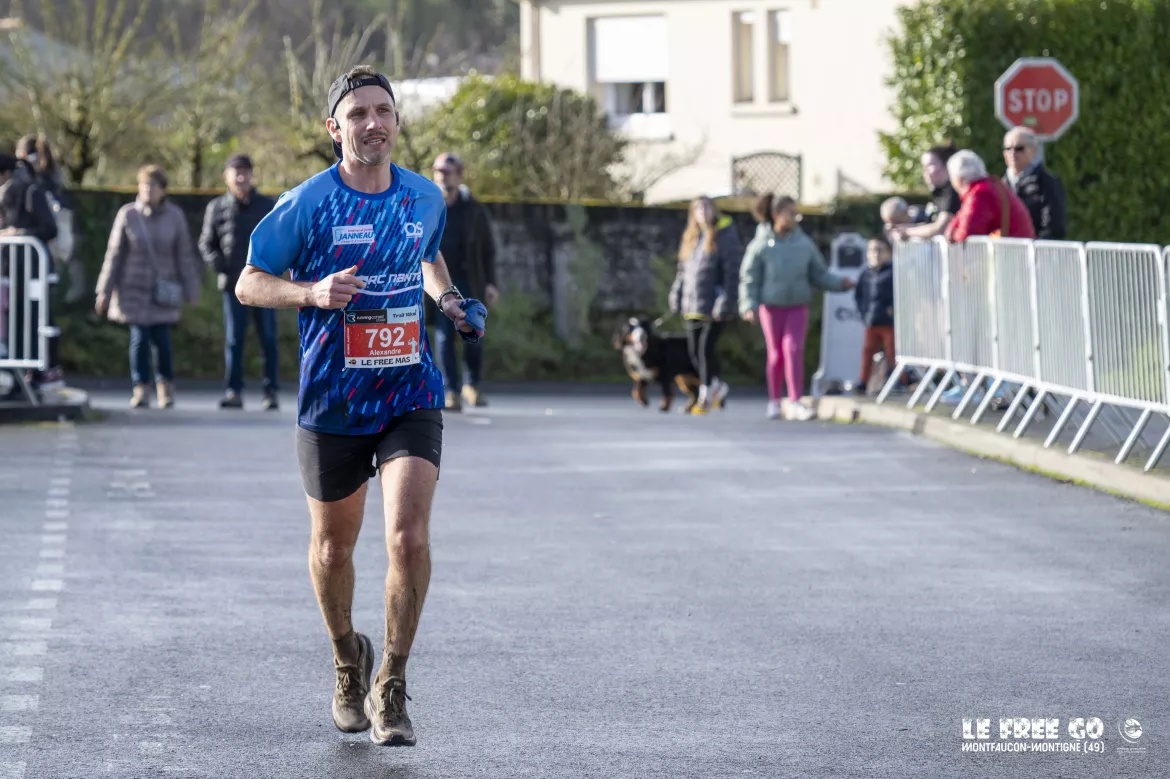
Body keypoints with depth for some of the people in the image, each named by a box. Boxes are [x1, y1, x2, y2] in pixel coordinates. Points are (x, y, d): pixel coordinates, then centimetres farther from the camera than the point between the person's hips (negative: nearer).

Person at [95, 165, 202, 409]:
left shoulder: (175, 216, -2)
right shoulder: (127, 214, -4)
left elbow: (185, 256, 3)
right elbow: (114, 254, 1)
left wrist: (191, 291, 3)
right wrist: (104, 291, 2)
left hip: (163, 286, 0)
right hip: (134, 288, 0)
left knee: (161, 338, -4)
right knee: (139, 338, -5)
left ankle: (165, 386, 17)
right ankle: (140, 390, 7)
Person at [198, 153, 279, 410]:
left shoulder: (268, 206, 5)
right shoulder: (217, 208, 4)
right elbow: (206, 244, 10)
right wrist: (221, 266, -4)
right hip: (234, 285, 0)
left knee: (268, 339, 1)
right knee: (233, 340, -1)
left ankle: (271, 392, 6)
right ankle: (233, 392, 1)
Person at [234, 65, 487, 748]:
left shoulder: (425, 198, 3)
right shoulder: (308, 203, -8)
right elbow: (248, 284, -3)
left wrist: (449, 298, 5)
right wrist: (313, 292, -21)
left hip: (411, 394, 1)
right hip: (332, 403, -1)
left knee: (409, 536, -17)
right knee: (334, 546, 13)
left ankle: (391, 688, -3)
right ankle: (348, 659, 41)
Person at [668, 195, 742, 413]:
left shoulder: (725, 236, -6)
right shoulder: (690, 238, 15)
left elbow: (732, 272, -11)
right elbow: (683, 270, 22)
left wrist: (726, 302, -17)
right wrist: (676, 296, 16)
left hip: (714, 304, -7)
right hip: (693, 305, 7)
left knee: (706, 348, -11)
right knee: (695, 350, 8)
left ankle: (706, 395, 0)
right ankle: (717, 385, 28)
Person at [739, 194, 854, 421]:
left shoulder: (804, 243, 1)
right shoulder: (761, 245, -5)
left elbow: (818, 274, 6)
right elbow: (749, 278, -3)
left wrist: (840, 283, -9)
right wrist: (749, 306, -13)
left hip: (798, 306, 1)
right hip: (772, 306, -1)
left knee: (794, 350, -12)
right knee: (776, 354, 6)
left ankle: (795, 403, -15)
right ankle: (774, 402, 21)